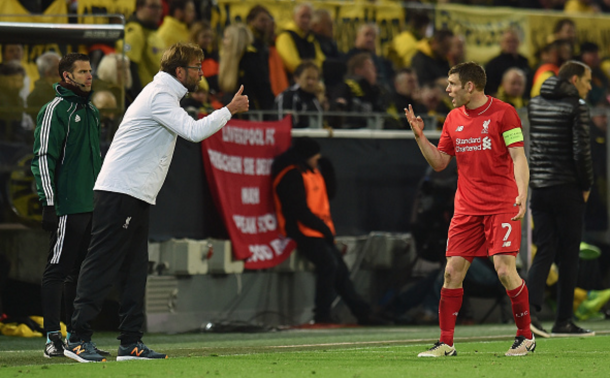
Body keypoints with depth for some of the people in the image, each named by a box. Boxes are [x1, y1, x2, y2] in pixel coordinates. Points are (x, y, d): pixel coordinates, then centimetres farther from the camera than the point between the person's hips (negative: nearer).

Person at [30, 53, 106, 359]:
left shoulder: (92, 112, 19)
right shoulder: (55, 110, -6)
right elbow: (43, 158, -12)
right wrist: (49, 202, -18)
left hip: (93, 205, 8)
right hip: (67, 206, -8)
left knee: (81, 271, 11)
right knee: (58, 269, -7)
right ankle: (53, 338, -7)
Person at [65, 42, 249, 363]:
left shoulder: (162, 94, 21)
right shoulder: (160, 96, -12)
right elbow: (194, 131, -22)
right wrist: (230, 110, -13)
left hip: (137, 197, 11)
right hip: (120, 192, -11)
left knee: (135, 269, 9)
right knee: (102, 264, -10)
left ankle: (131, 343, 10)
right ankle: (78, 338, -11)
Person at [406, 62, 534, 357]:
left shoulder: (503, 112, -6)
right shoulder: (453, 119, 11)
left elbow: (518, 158, -9)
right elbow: (439, 162, 17)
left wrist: (522, 194, -22)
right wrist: (419, 136, 4)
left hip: (501, 206, -5)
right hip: (466, 208, 5)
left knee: (505, 270, -12)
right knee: (453, 271, -1)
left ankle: (525, 336, 4)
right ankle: (446, 343, 5)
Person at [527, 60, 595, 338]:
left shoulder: (535, 104, 11)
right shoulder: (576, 106, -10)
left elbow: (534, 144, 14)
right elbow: (581, 150, -14)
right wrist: (586, 185, -3)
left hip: (539, 187, 6)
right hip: (566, 188, -6)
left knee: (544, 251, 6)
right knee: (568, 255, 3)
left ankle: (529, 309, -13)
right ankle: (563, 321, 6)